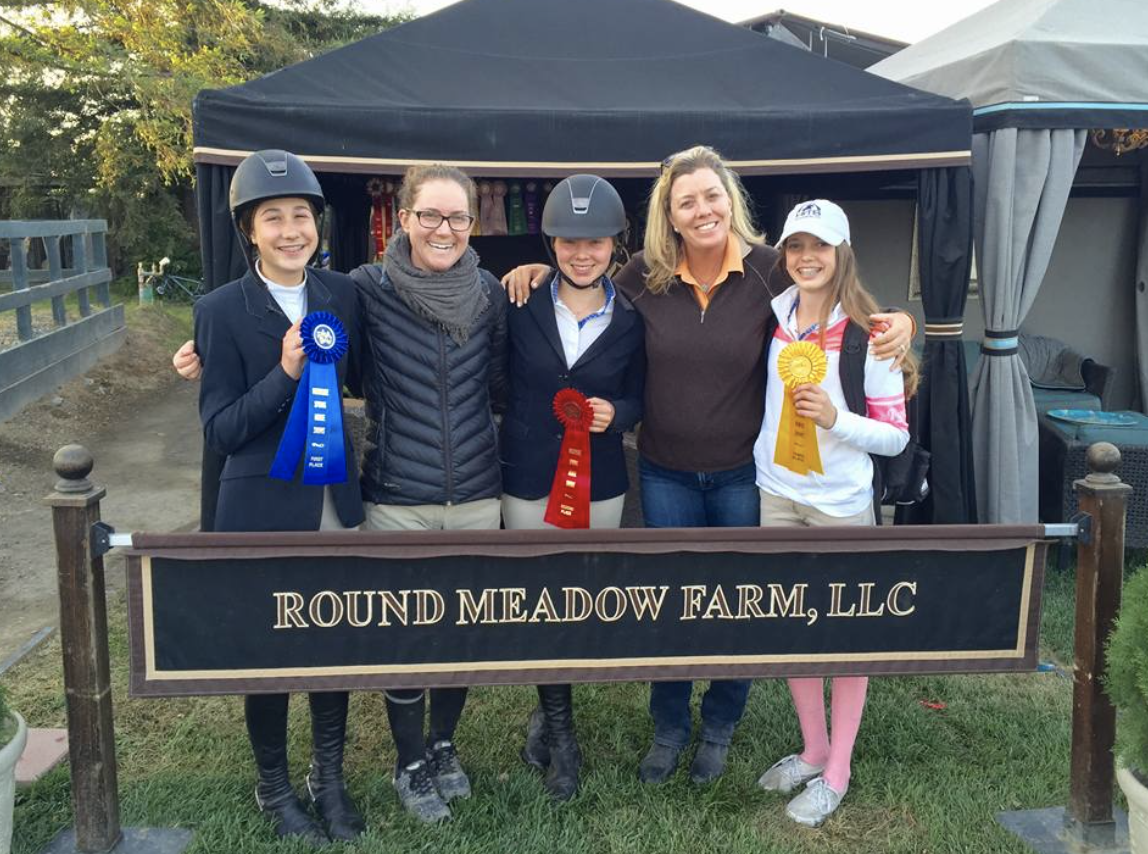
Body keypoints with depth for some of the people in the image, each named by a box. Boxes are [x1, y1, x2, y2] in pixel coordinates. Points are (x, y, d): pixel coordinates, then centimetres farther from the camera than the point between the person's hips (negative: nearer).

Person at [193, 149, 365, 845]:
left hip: (336, 504, 3)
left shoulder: (343, 294, -1)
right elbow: (219, 432, -14)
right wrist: (285, 373, -25)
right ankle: (275, 788, 36)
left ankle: (330, 778, 37)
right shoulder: (223, 311, -11)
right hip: (264, 511, -3)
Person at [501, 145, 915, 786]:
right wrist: (543, 271, -7)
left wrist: (898, 323, -23)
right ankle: (669, 728, 38)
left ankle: (720, 727, 40)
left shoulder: (769, 269, -12)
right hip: (667, 474, 2)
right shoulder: (647, 276, -6)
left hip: (744, 474, -1)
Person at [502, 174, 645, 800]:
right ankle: (560, 732, 26)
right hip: (527, 480, -1)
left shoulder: (630, 319, -3)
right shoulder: (522, 306, -6)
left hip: (599, 484, 1)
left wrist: (616, 414, -13)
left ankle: (549, 714, 37)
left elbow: (637, 398, 3)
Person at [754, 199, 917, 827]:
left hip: (840, 501, -5)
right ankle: (812, 749, 35)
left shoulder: (867, 335, -13)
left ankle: (836, 771, 24)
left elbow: (896, 435, -11)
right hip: (776, 492, 5)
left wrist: (834, 417, -25)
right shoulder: (772, 314, -1)